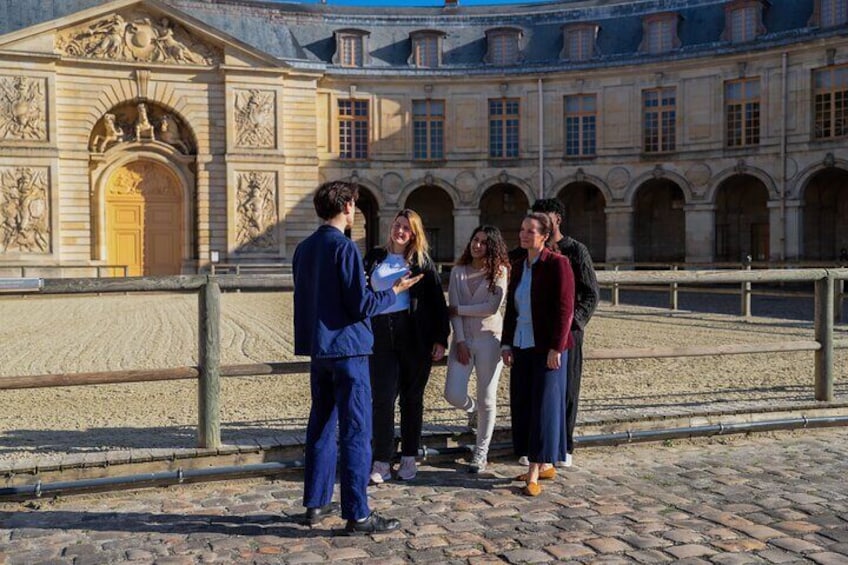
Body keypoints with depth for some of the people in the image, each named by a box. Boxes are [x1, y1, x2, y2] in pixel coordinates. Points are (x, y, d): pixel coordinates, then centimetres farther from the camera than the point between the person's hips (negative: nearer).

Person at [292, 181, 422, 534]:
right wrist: (394, 291, -1)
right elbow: (362, 306, -16)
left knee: (321, 425, 16)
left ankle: (315, 504, 23)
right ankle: (357, 515, 2)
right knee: (356, 431, -2)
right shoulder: (344, 247, -14)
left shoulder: (304, 248, 10)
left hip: (318, 349, 8)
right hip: (347, 349, -8)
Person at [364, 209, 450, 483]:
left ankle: (409, 459, 18)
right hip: (380, 334, 1)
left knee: (411, 398, 7)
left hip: (415, 336, -1)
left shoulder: (422, 262, 5)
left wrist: (441, 339, -3)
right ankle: (382, 461, 4)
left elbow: (437, 301, 3)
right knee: (382, 398, -4)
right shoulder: (375, 257, 11)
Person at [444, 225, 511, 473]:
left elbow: (492, 307, -12)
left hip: (488, 338, -2)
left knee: (486, 399, 2)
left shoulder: (499, 271, -2)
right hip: (463, 338, 3)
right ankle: (472, 409, 32)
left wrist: (459, 310, -6)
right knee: (453, 394, -6)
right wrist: (460, 341, -8)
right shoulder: (458, 272, 7)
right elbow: (453, 309, 0)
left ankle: (481, 453, 17)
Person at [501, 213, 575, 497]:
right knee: (523, 405, 9)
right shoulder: (518, 266, 12)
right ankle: (545, 465, 22)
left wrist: (556, 347, -17)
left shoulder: (558, 263, -9)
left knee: (544, 405, -2)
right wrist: (506, 344, 8)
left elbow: (565, 308, -13)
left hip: (547, 347, -7)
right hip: (521, 346, 7)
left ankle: (534, 472, 2)